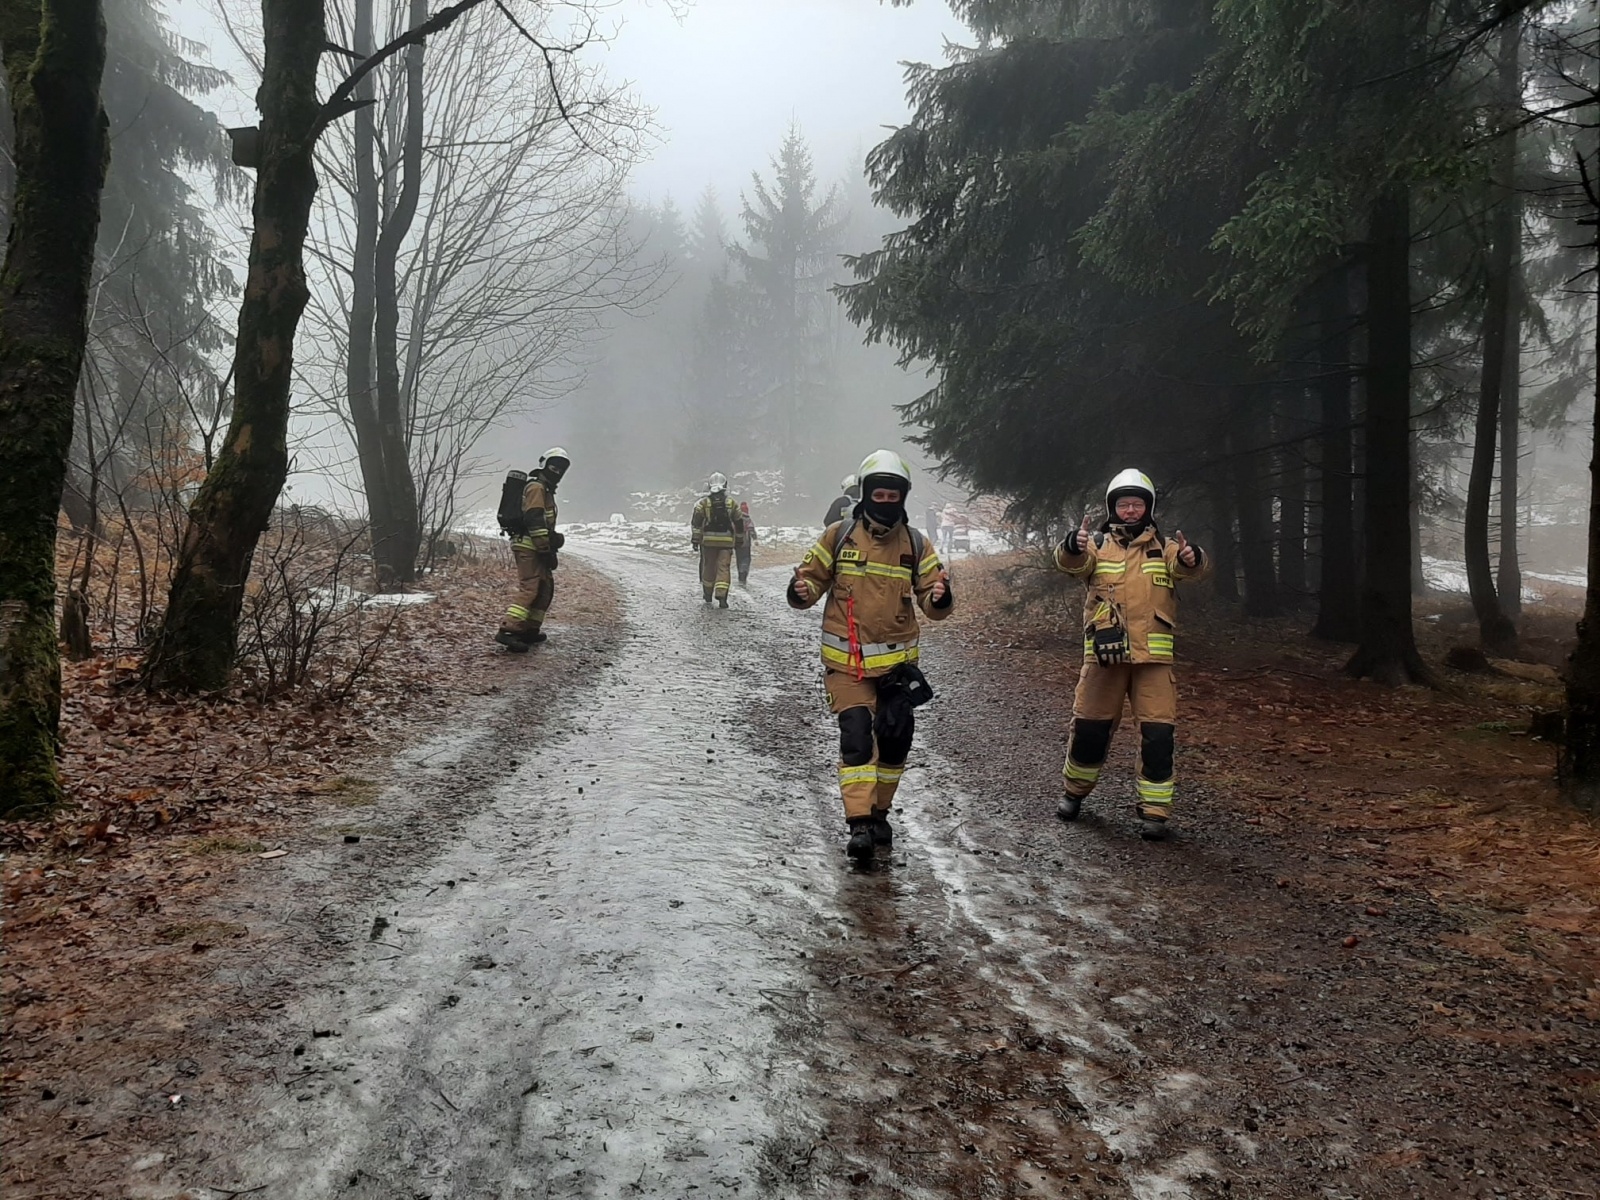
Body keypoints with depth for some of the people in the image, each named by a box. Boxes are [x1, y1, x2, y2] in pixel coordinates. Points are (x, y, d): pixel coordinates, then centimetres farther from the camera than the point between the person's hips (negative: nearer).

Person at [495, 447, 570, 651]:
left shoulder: (545, 489, 24)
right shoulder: (536, 487, -10)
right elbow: (534, 520, -20)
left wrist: (552, 543, 22)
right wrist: (546, 549, -21)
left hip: (535, 548, 10)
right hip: (528, 546, -10)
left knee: (546, 588, 13)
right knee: (528, 588, -17)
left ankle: (530, 630, 19)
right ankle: (508, 630, -24)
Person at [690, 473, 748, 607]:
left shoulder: (703, 503, 3)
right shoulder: (731, 503, 7)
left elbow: (696, 522, -6)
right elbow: (739, 523, 12)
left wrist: (695, 539, -4)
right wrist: (739, 541, 22)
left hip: (708, 541, 0)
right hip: (726, 541, 0)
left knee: (708, 567, 13)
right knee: (723, 568, -4)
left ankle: (708, 596, 25)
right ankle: (721, 596, -19)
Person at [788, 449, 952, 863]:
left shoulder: (915, 544, 3)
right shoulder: (838, 535, -3)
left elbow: (932, 605, 3)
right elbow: (814, 582, 3)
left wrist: (939, 598, -20)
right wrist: (801, 592, -20)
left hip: (897, 661, 3)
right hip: (847, 662, -3)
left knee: (895, 740, 9)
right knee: (856, 738, -12)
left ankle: (878, 812, 29)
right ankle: (859, 824, -10)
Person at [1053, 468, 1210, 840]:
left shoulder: (1164, 548, 7)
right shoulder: (1097, 545, 5)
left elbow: (1195, 569, -12)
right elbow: (1071, 562, -16)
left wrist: (1192, 558, -37)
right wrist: (1073, 546, -40)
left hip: (1153, 656, 0)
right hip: (1103, 655, 0)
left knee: (1158, 733, -4)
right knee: (1089, 727, 10)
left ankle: (1155, 810, 6)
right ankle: (1075, 791, 31)